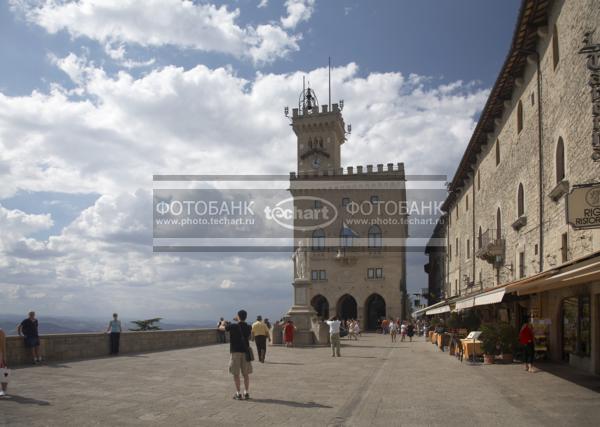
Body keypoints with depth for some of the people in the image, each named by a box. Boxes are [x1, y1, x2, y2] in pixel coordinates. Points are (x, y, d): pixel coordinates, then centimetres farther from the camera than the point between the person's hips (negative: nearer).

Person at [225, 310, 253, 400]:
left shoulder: (232, 326, -10)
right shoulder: (249, 327, -1)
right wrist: (238, 321, 24)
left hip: (235, 352, -3)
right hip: (245, 352, 3)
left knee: (236, 374, 3)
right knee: (246, 374, 9)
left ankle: (238, 394, 3)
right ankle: (246, 393, 11)